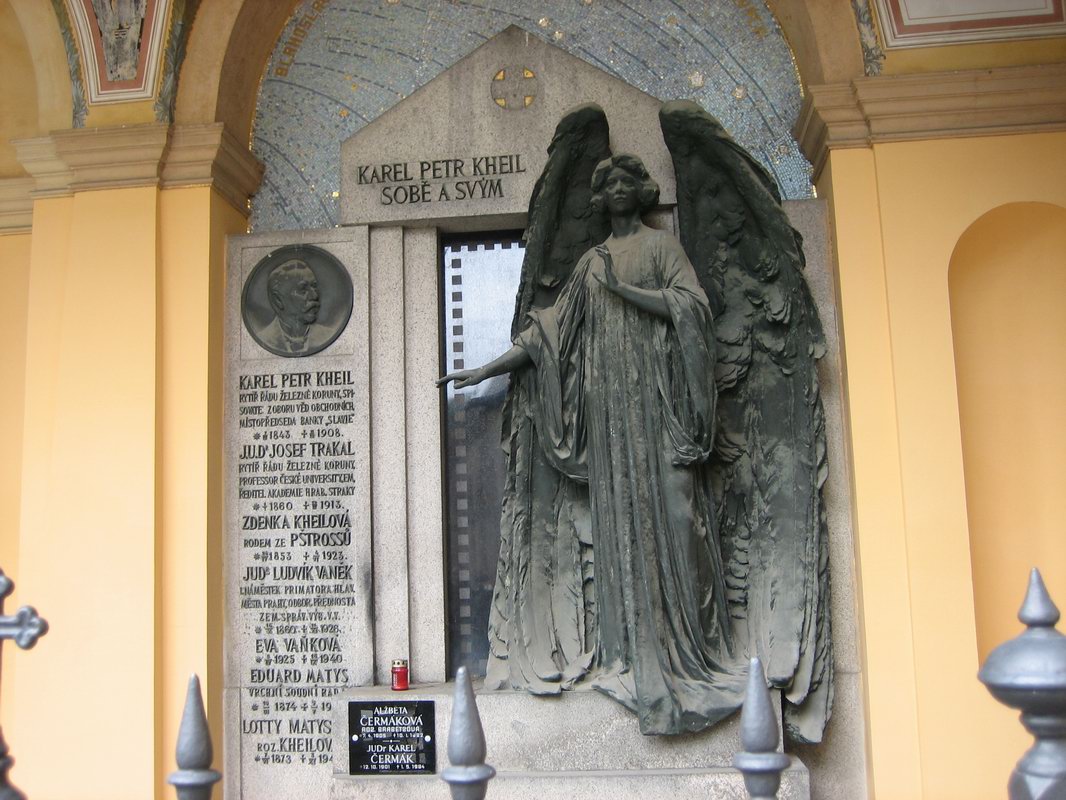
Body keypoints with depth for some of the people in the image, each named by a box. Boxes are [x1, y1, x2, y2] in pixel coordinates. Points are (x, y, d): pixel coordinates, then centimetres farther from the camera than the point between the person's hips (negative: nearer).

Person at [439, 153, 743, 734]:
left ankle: (689, 649, -5)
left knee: (670, 508, -9)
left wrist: (622, 288, -13)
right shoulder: (591, 263, 19)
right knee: (619, 515, 0)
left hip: (657, 395, -4)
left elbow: (690, 307, -8)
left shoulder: (663, 246, 8)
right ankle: (636, 651, 3)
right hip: (609, 400, 4)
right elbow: (548, 332, 16)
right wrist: (486, 369, 11)